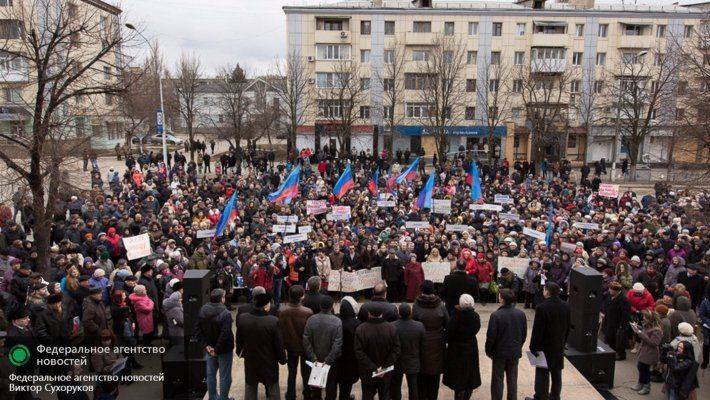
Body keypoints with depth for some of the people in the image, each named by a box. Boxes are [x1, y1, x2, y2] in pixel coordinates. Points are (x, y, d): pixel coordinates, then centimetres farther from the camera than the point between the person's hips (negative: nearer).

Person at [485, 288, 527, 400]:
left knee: (497, 379, 10)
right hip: (515, 353, 4)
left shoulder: (496, 315, -22)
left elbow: (491, 336, -16)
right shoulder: (521, 314, -7)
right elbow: (524, 334, 3)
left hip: (499, 352, -4)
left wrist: (488, 351, -1)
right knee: (512, 379, 17)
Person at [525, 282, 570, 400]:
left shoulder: (542, 307, -22)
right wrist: (563, 342, 17)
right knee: (556, 373, 17)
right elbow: (567, 328, 6)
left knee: (542, 374, 3)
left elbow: (537, 330, -19)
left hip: (545, 347, -6)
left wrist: (534, 347, -11)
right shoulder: (566, 306, -2)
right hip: (559, 346, 6)